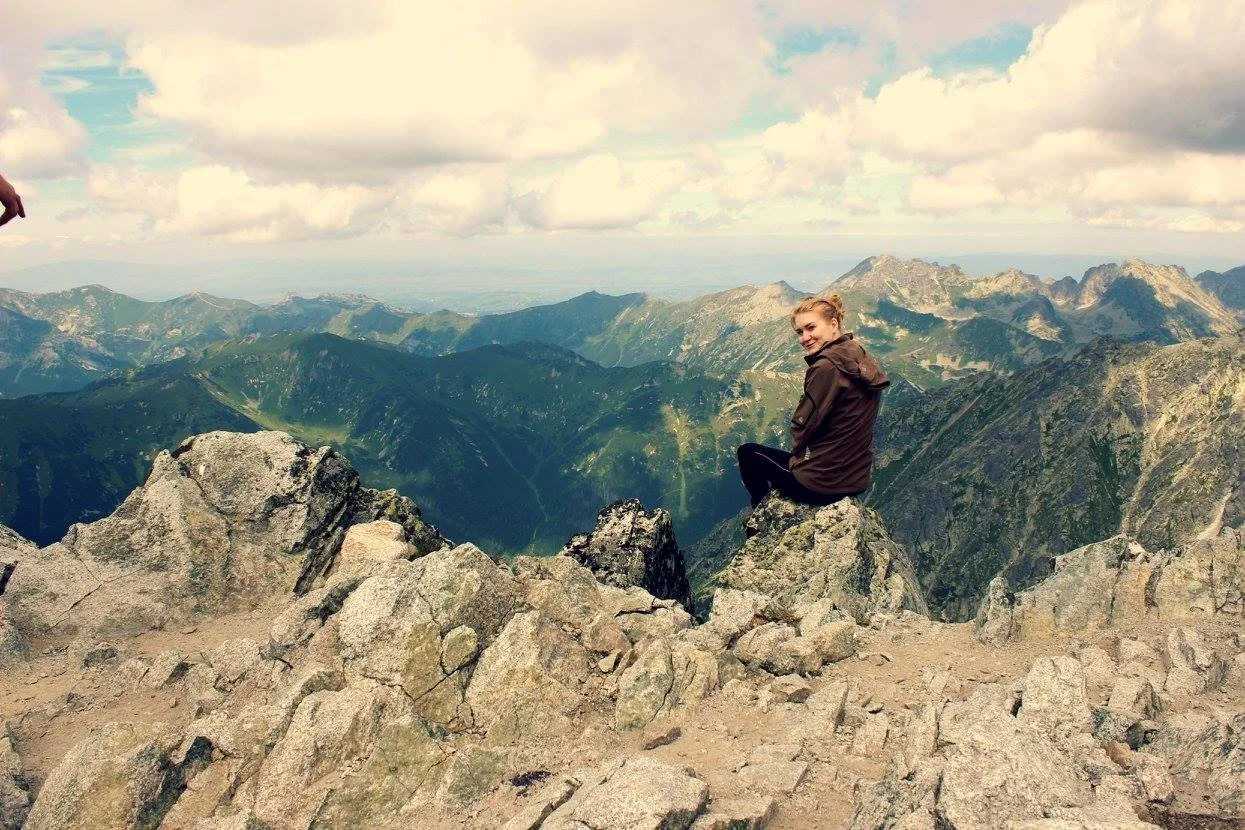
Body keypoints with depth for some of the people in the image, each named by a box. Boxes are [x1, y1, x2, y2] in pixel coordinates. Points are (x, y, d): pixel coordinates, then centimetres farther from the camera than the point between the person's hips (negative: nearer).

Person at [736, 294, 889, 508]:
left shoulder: (826, 368, -23)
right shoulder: (861, 359, 4)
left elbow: (803, 428, -16)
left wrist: (798, 449, 4)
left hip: (823, 484, -8)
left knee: (748, 452, 16)